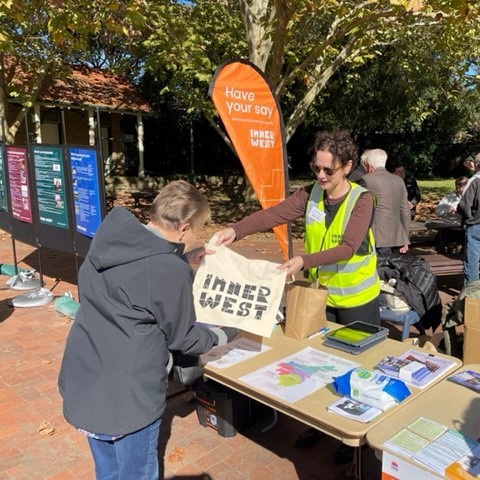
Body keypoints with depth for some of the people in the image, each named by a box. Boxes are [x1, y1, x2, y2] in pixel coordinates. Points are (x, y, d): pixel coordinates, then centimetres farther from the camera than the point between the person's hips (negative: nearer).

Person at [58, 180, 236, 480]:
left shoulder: (111, 236, -3)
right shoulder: (170, 272, -23)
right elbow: (183, 338, -7)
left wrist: (183, 259, 17)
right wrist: (222, 336, 11)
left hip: (82, 383, 7)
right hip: (126, 397, -7)